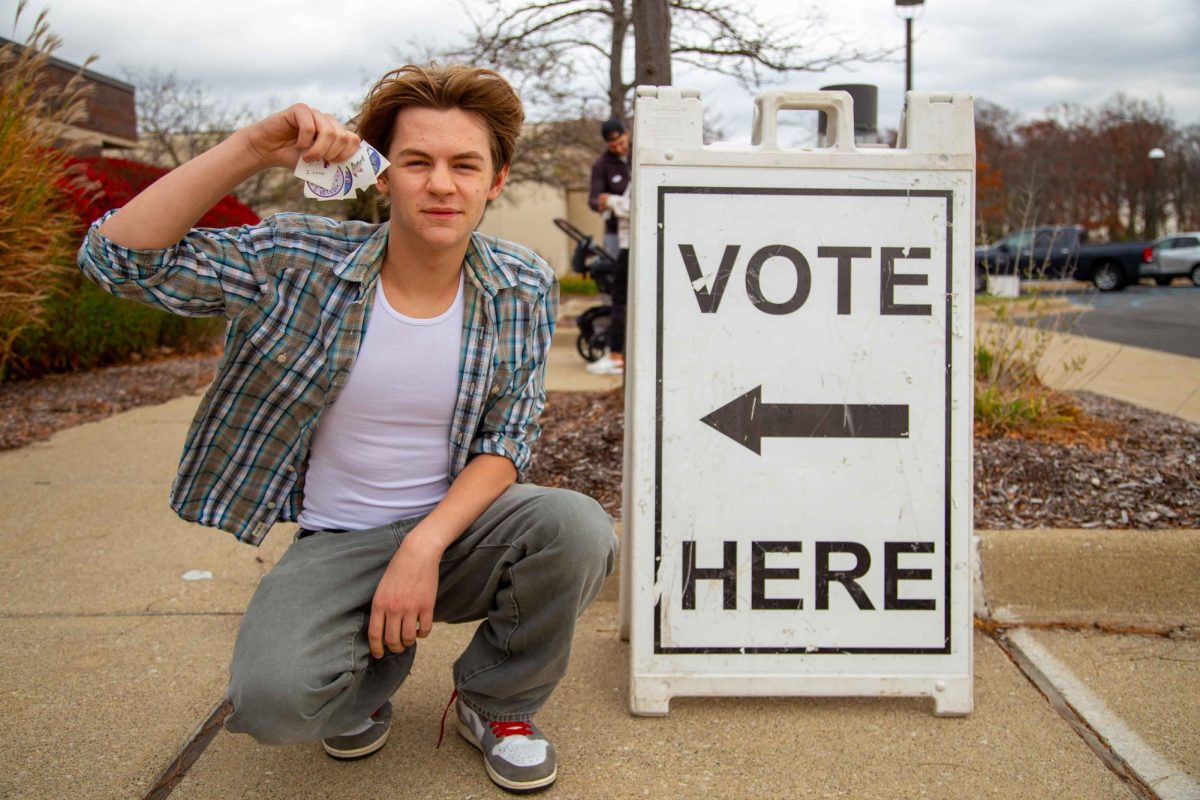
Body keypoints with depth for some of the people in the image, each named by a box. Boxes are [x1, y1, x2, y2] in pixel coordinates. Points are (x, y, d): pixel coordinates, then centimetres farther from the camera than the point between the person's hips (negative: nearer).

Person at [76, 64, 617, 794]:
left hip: (463, 522, 2)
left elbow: (506, 443, -6)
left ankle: (496, 702, 1)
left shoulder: (523, 288, -6)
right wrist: (250, 150, -27)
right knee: (274, 699, -28)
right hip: (337, 543, -1)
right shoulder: (302, 260, -11)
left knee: (579, 528, -30)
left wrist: (425, 546, -22)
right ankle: (375, 663, 11)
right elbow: (118, 257, -17)